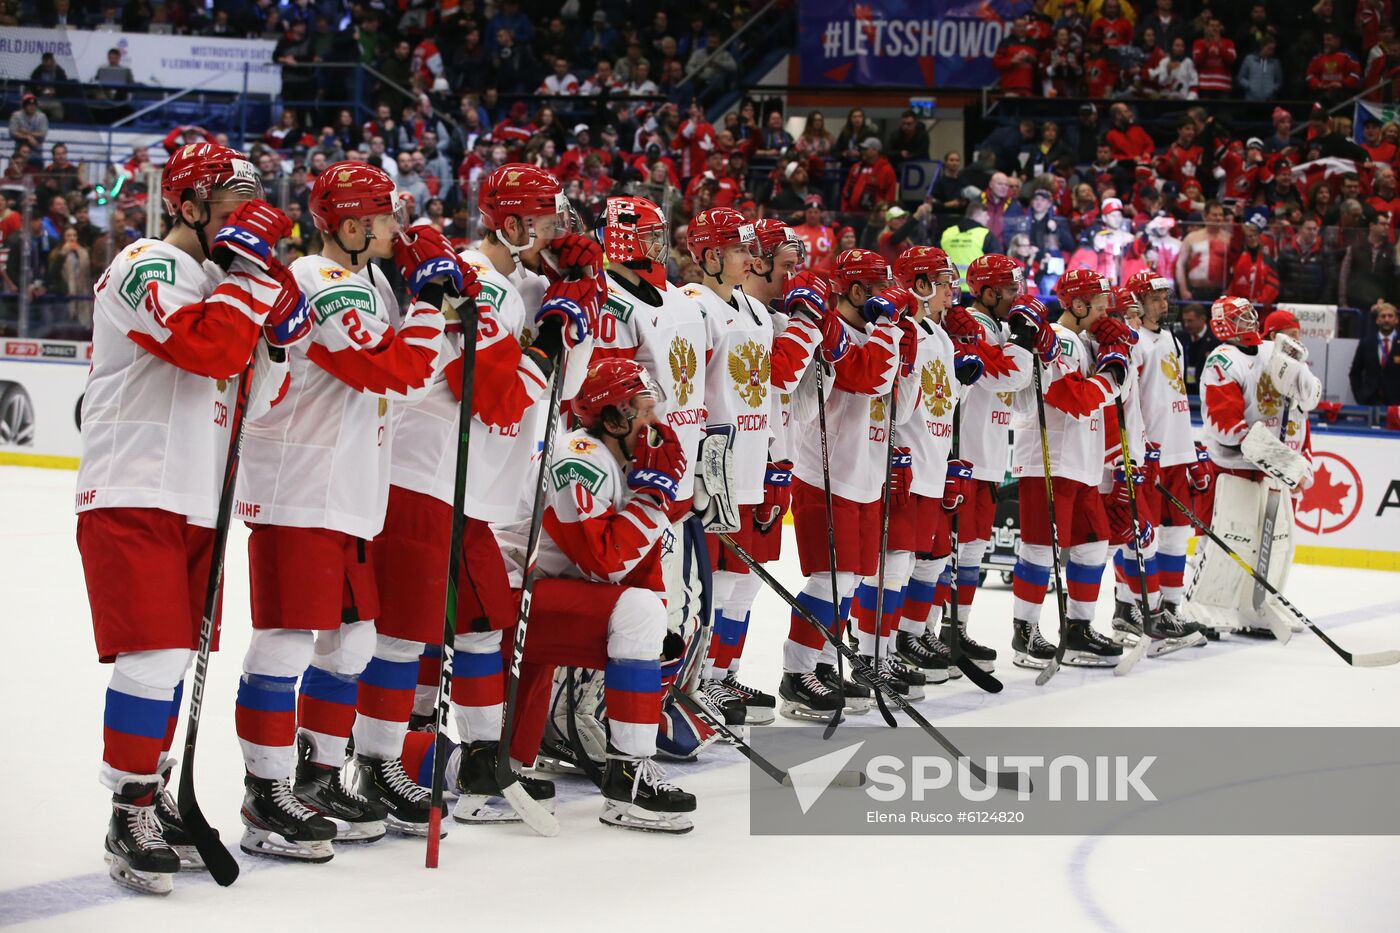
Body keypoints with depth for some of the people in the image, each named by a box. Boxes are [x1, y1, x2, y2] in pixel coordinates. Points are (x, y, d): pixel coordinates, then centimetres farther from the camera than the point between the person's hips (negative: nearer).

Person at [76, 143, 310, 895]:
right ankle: (130, 821, -6)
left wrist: (280, 336, 1)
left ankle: (152, 796, 25)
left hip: (196, 505, 9)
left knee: (177, 658, 13)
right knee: (154, 656, -13)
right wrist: (254, 272, -19)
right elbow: (209, 348, -27)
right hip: (132, 497, -9)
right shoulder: (147, 268, -11)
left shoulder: (219, 279, 18)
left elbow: (244, 399, 17)